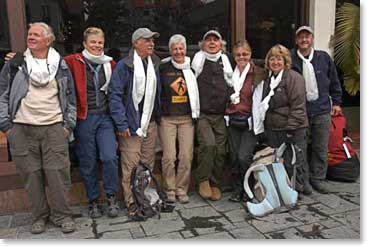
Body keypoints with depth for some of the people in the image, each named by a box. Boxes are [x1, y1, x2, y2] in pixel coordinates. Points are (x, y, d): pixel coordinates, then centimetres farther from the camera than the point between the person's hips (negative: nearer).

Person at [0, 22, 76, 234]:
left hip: (54, 127, 0)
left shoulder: (61, 65, 10)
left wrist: (69, 124, 5)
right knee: (31, 173, 5)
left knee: (58, 172, -3)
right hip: (22, 129, 1)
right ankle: (39, 216, 19)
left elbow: (71, 97, 13)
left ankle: (62, 215, 10)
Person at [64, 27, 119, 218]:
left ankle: (111, 197, 10)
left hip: (105, 118, 2)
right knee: (87, 163, 7)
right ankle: (93, 201, 25)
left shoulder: (110, 64, 8)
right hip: (84, 119, -1)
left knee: (110, 157, -10)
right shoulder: (73, 62, -2)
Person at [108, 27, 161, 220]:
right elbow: (114, 95, -11)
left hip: (150, 123, 6)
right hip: (131, 124, -6)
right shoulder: (124, 66, -7)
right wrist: (121, 124, -16)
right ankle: (131, 204, 8)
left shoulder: (155, 65, 13)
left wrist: (157, 116, 11)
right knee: (131, 166, -3)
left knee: (148, 165, 12)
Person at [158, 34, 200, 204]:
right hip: (167, 118, -2)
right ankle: (169, 190, 15)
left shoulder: (192, 68, 9)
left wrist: (196, 113, 9)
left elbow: (196, 92, 16)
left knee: (186, 156, 0)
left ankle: (181, 190, 16)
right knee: (169, 157, -3)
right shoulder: (163, 68, 1)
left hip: (187, 118, 2)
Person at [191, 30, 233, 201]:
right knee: (208, 144, -22)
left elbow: (231, 86, 22)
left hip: (220, 115, 3)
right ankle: (203, 181, -3)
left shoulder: (225, 62, 10)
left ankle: (215, 185, 19)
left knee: (220, 150, 2)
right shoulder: (198, 60, 3)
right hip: (202, 114, -3)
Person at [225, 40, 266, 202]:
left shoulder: (258, 73, -2)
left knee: (243, 157, -12)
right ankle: (237, 189, 22)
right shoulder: (230, 73, 11)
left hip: (250, 121, -4)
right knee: (234, 158, 6)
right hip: (233, 122, 4)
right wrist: (227, 115, 9)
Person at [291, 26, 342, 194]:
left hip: (322, 110, 2)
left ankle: (318, 178, 23)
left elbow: (334, 81, 13)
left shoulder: (323, 57, 4)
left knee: (321, 148, 8)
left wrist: (336, 102, 13)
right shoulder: (291, 60, -3)